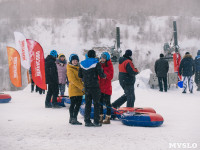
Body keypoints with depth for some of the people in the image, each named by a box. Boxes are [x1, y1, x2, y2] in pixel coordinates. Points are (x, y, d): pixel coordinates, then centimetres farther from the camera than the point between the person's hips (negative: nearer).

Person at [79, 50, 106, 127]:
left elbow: (80, 75, 10)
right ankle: (96, 122, 1)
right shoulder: (96, 63, -9)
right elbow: (101, 74, -12)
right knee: (96, 104, 3)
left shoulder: (82, 64, 6)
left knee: (88, 104, 11)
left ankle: (87, 121, 10)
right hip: (95, 86, -5)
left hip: (86, 86, 5)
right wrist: (104, 76, 10)